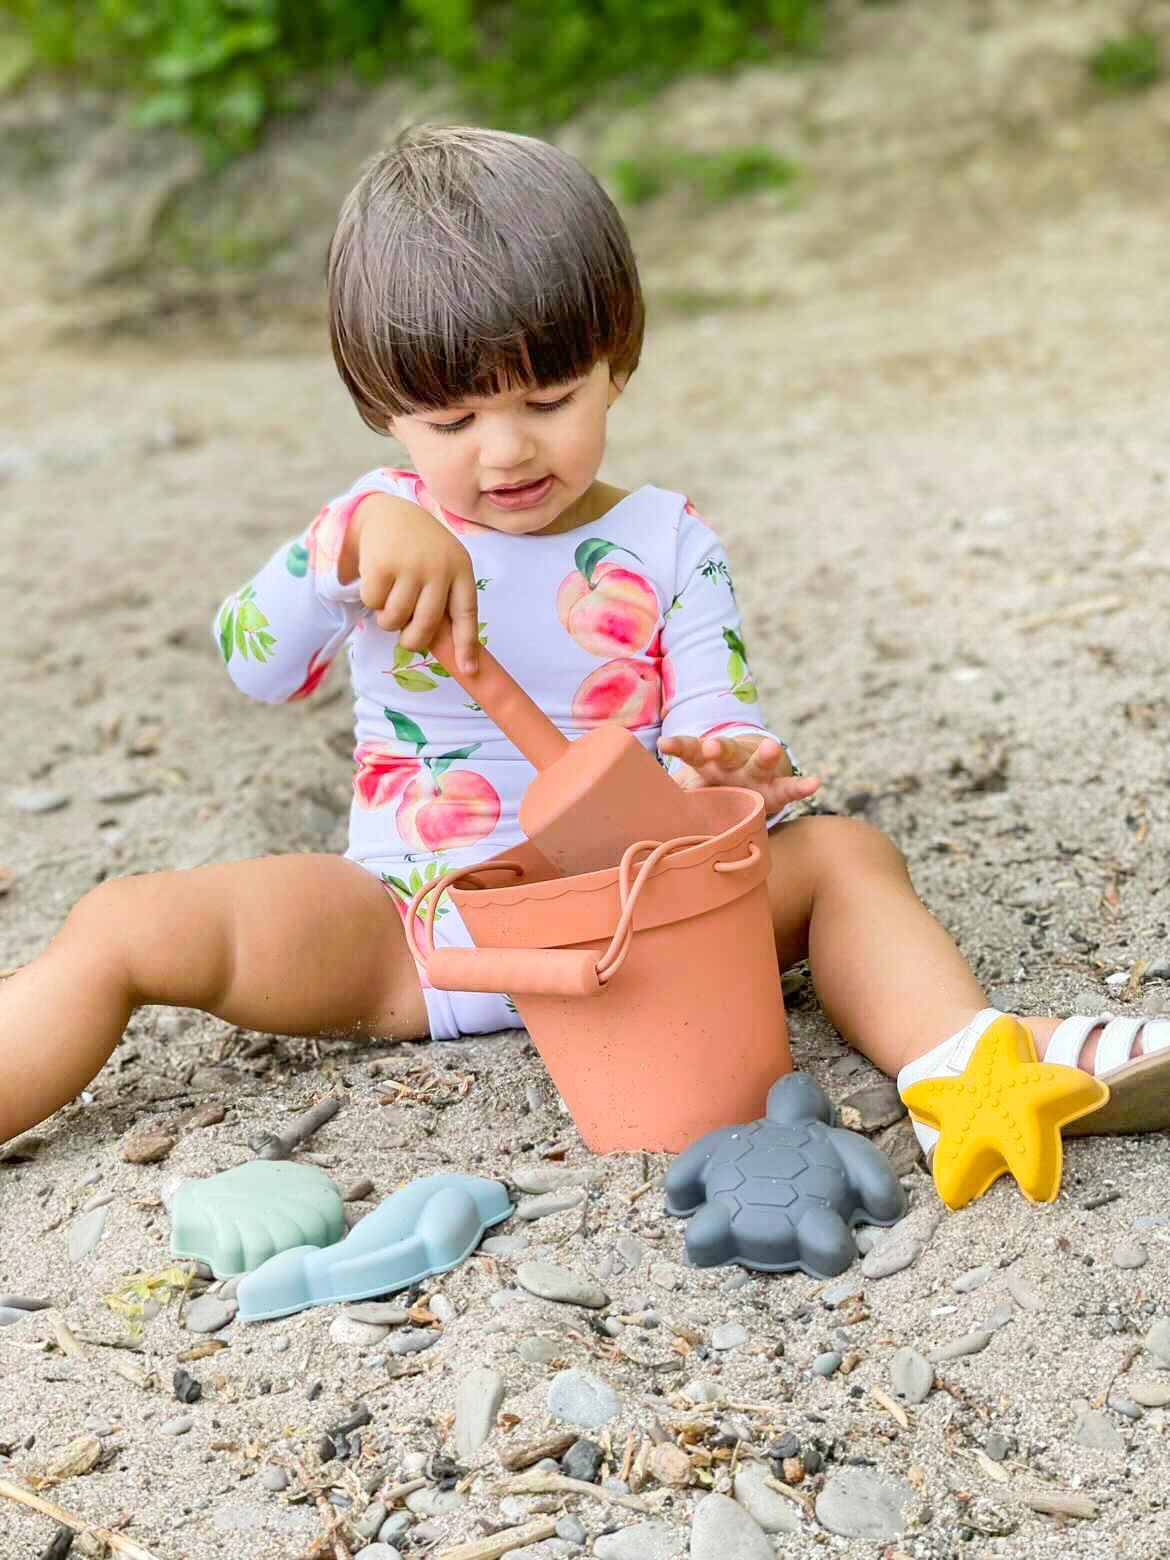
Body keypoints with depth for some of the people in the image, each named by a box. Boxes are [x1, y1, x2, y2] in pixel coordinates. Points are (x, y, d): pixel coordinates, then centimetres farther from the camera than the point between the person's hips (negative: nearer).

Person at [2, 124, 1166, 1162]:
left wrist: (732, 769, -33)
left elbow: (715, 723, -7)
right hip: (406, 930, 1)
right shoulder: (391, 522, 3)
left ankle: (963, 1058, -41)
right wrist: (352, 542, -31)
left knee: (840, 852, -21)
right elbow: (254, 665, -12)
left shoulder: (665, 547, 1)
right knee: (128, 928, -16)